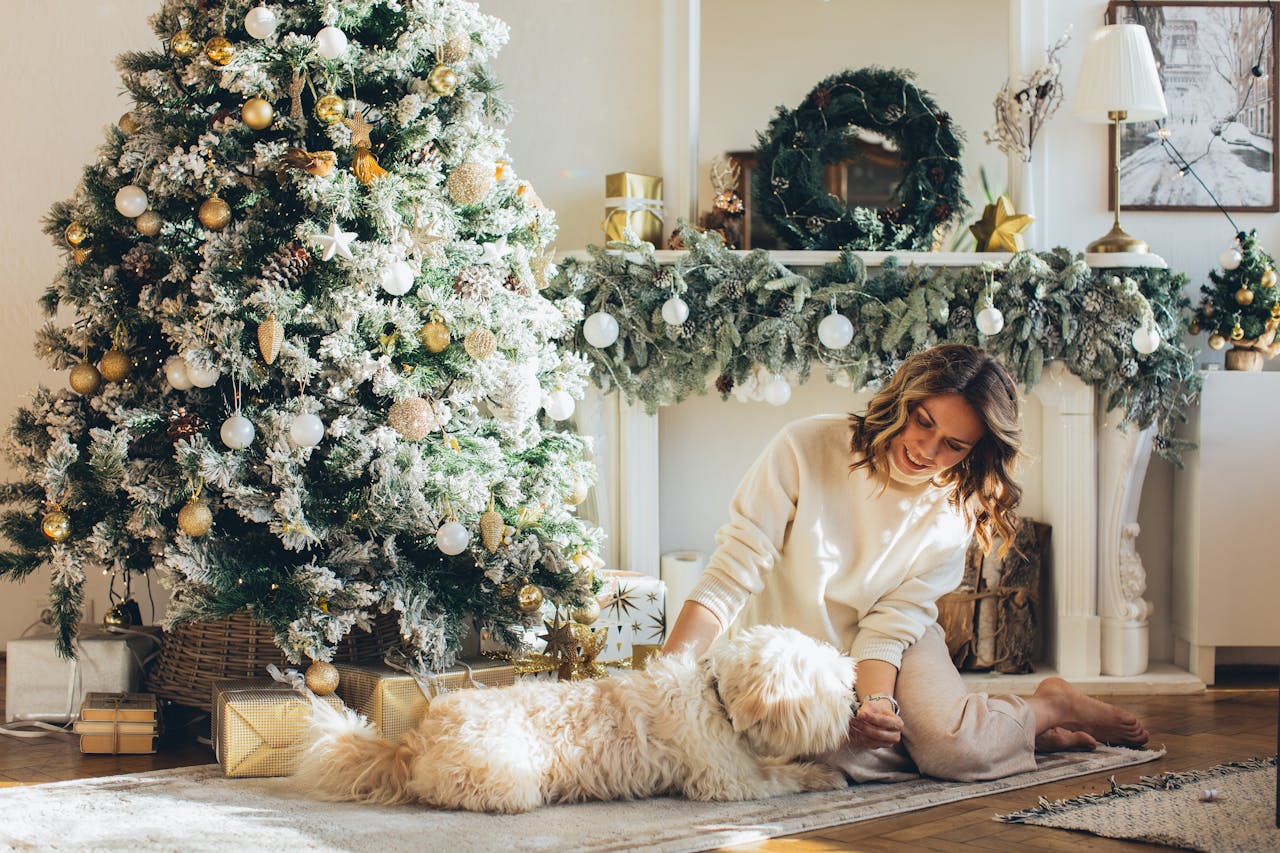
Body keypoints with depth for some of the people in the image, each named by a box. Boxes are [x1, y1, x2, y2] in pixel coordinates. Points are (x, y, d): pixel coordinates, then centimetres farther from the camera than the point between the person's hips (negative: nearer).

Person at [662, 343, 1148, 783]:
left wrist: (876, 700, -32)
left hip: (892, 651, 1)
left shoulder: (953, 511, -9)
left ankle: (1053, 706, 3)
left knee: (957, 749, -29)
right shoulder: (805, 447, -18)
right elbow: (729, 574, -20)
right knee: (847, 755, -33)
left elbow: (890, 623, -11)